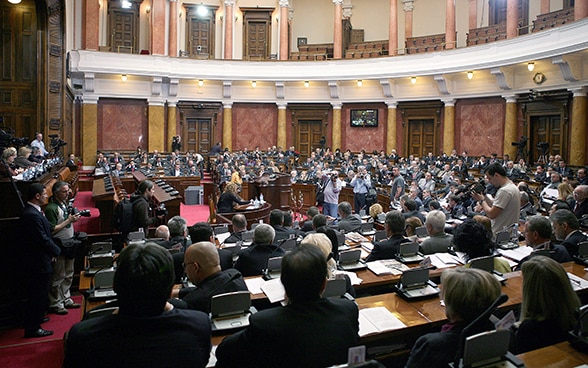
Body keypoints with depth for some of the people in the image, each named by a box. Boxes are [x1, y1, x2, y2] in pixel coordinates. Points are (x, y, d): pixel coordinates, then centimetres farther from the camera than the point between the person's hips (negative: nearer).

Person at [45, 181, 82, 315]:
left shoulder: (65, 204, 9)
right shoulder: (51, 208, -18)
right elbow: (52, 230, -22)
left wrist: (74, 218, 3)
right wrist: (69, 220, -20)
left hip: (70, 243, 9)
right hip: (60, 246, -9)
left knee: (68, 275, 17)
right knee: (58, 276, 2)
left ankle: (66, 299, 30)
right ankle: (55, 304, 14)